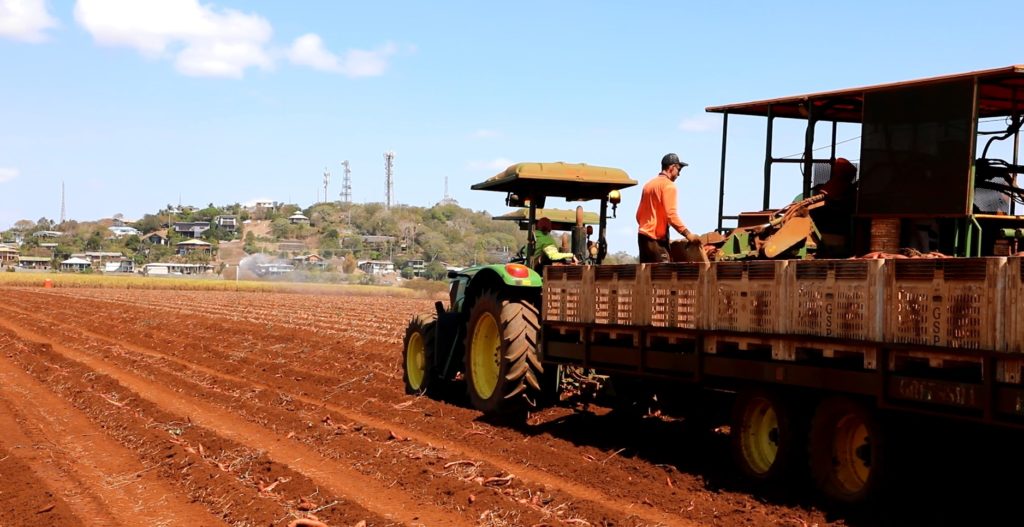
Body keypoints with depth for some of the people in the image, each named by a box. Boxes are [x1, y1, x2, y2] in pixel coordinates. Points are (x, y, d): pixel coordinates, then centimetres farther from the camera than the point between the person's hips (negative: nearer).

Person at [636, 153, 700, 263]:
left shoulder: (649, 184, 18)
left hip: (643, 235, 9)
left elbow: (639, 214, 20)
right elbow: (671, 215, -18)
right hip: (656, 238, -9)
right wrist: (687, 234, -18)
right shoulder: (668, 185, -8)